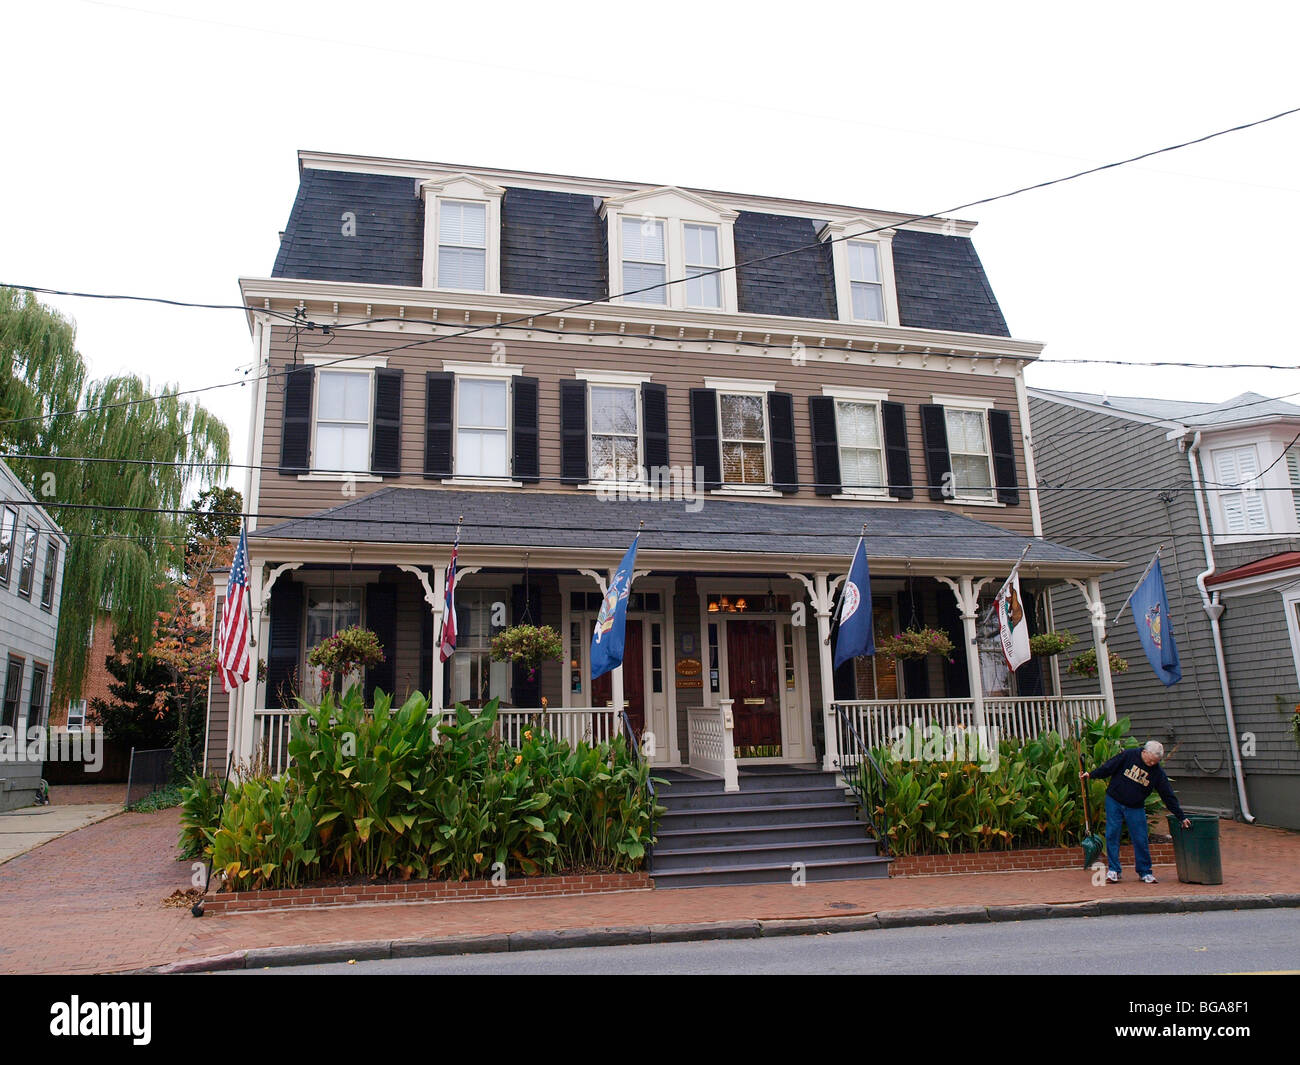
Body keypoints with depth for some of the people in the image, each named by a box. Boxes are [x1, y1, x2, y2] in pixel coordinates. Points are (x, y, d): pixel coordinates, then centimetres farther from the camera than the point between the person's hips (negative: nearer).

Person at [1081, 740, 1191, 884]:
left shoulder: (1157, 772, -6)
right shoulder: (1129, 755, -12)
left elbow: (1169, 796, -1)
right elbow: (1108, 767, -5)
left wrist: (1181, 817, -2)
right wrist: (1091, 774, -10)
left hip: (1136, 808, 2)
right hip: (1114, 802, -1)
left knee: (1141, 840, -1)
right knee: (1112, 835, -4)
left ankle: (1145, 872, 16)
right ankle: (1113, 870, 4)